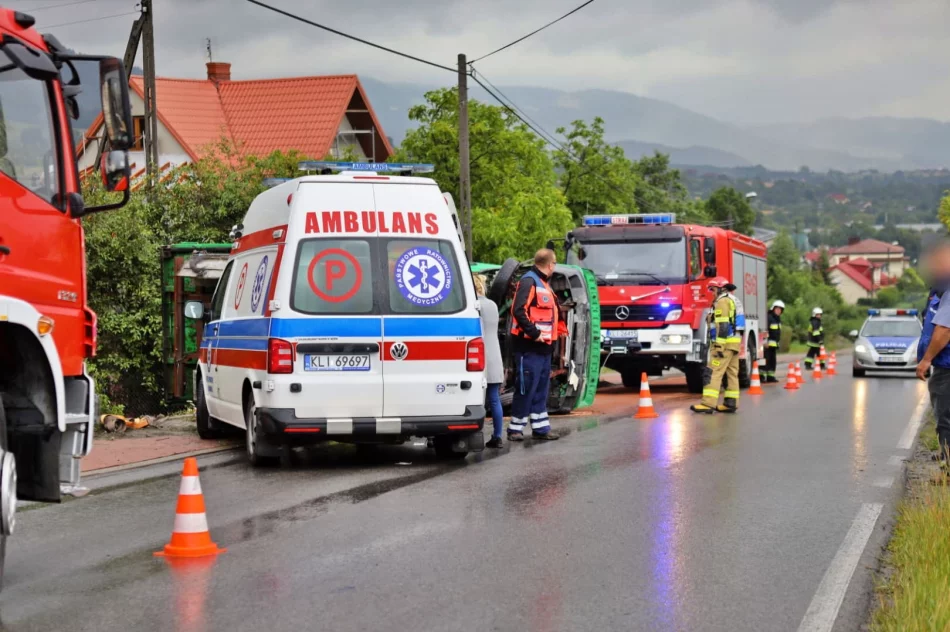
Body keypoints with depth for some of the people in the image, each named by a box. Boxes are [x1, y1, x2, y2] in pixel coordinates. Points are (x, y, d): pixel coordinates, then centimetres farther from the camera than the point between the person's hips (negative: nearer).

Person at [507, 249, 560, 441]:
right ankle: (515, 429, 0)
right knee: (526, 389, -6)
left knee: (541, 389, 12)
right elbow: (519, 310, -23)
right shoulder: (529, 282, -13)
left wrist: (551, 336, 13)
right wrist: (534, 333, -22)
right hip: (529, 347, -10)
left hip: (543, 347, 10)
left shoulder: (543, 284, 18)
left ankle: (540, 427, 18)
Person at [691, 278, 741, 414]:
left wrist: (720, 346, -22)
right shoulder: (732, 301, 20)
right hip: (735, 342, 10)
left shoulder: (722, 302, -11)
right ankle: (731, 403, 10)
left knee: (714, 373, -13)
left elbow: (723, 326, -20)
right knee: (732, 373, 9)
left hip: (725, 342, -10)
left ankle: (708, 404, -20)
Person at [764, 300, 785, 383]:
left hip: (775, 344, 10)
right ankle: (762, 377, -11)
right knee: (766, 360, -12)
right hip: (768, 344, -10)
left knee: (773, 360, 11)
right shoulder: (769, 318, -14)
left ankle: (770, 376, 17)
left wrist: (778, 341, 25)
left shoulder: (778, 319, 17)